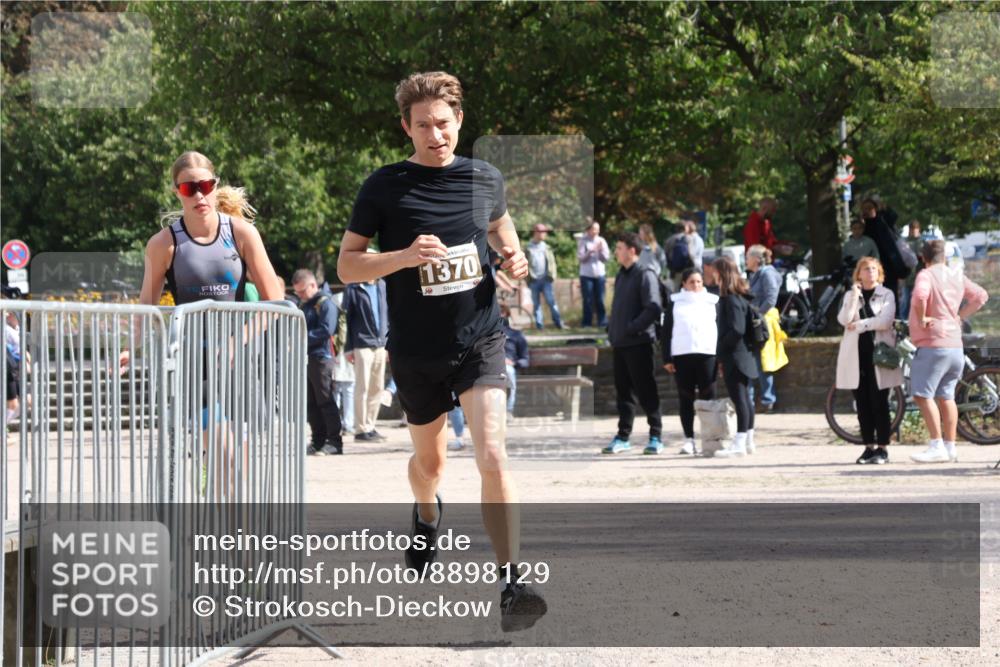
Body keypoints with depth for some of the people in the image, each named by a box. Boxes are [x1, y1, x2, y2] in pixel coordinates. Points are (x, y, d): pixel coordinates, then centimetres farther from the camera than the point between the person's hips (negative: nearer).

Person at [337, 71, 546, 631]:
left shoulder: (485, 179, 2)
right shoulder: (385, 188, -6)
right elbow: (347, 265, -4)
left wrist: (513, 257, 1)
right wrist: (405, 256, -21)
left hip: (481, 339, 0)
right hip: (417, 350, 0)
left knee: (493, 454, -18)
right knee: (430, 459, 19)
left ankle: (511, 585, -21)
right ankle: (428, 517, 56)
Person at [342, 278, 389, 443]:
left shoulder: (382, 286, 11)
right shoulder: (353, 288, -4)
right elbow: (346, 318, -5)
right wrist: (349, 348, -9)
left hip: (380, 345, 6)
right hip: (362, 345, -6)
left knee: (377, 388, 9)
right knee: (362, 388, -4)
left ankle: (370, 426, 17)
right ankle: (361, 430, -1)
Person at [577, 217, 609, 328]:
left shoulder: (601, 241, 5)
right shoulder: (583, 241, 0)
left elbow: (606, 258, 4)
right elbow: (580, 257, -6)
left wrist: (601, 250, -13)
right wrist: (590, 251, -22)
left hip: (600, 274, 2)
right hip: (586, 274, -2)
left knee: (600, 300, 2)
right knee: (588, 300, 0)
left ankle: (602, 322, 7)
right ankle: (586, 322, 8)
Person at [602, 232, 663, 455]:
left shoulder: (645, 275, -9)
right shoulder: (621, 276, 17)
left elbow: (654, 309, -18)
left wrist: (631, 328, -18)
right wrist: (611, 330, 11)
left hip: (638, 343, -8)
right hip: (620, 343, 8)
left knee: (646, 391, -4)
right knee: (623, 392, 9)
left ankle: (655, 437, 0)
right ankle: (623, 437, 14)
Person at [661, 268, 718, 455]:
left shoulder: (712, 302, 12)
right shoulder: (675, 303, 11)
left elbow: (721, 329, 12)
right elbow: (666, 331, 9)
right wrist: (667, 358, 1)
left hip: (707, 355, 0)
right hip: (682, 355, 0)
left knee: (708, 397, -4)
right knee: (686, 398, 1)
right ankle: (689, 439, 4)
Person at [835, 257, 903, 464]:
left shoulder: (886, 295, 4)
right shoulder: (850, 296, 13)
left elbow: (885, 321, -11)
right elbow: (844, 319, -4)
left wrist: (859, 325, -7)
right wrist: (855, 297, -11)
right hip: (856, 355, 3)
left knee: (879, 403, -5)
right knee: (862, 403, 4)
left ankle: (882, 448, -1)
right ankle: (869, 447, 10)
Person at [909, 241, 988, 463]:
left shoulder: (926, 275, -10)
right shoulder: (957, 276, 12)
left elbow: (920, 295, -30)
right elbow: (980, 295, 17)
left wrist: (920, 319, -16)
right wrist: (960, 316, 16)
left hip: (933, 345, -8)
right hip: (955, 345, 8)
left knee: (922, 395, -9)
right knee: (945, 397, 15)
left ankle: (937, 446, -17)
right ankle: (950, 446, 17)